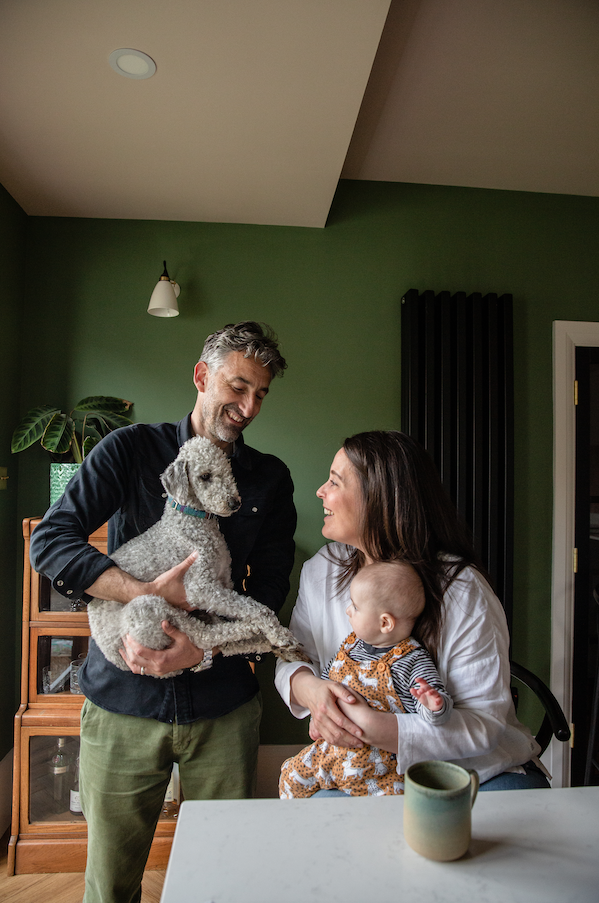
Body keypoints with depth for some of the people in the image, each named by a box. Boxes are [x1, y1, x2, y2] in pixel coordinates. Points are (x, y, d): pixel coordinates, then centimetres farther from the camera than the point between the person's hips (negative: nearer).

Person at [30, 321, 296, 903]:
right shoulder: (131, 450, -3)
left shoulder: (270, 479, 3)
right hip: (121, 702, -1)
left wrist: (205, 649, -17)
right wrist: (149, 593, -21)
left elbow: (268, 593, 0)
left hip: (223, 707, 2)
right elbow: (49, 544, -10)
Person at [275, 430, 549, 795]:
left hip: (481, 772, -2)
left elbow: (486, 723, -21)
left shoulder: (462, 590, -20)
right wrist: (307, 687, -21)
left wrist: (372, 727, -32)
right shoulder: (321, 572, -4)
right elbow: (293, 656, 4)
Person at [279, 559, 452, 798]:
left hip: (379, 763, -6)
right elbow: (329, 676, 20)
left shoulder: (412, 661, -17)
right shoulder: (351, 644, 3)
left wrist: (434, 705, -42)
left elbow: (437, 703, -22)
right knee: (292, 775, 10)